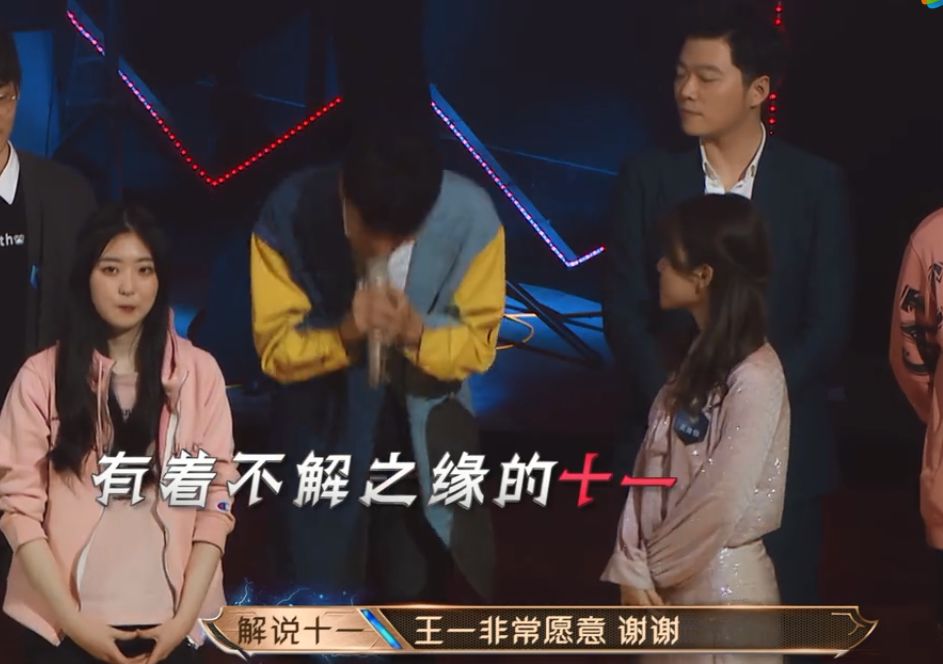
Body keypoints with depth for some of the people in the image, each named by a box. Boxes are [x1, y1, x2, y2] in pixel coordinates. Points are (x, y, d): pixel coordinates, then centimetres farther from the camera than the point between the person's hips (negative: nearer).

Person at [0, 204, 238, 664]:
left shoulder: (198, 372, 1)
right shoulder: (42, 376, -3)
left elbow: (216, 498, 0)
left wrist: (185, 616, -7)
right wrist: (73, 621, -11)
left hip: (165, 624, 1)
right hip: (60, 623, -1)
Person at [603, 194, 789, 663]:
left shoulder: (754, 379, -19)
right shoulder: (697, 359, 8)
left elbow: (722, 503, -19)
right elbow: (652, 468, 4)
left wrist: (651, 567, -7)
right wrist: (633, 568, -6)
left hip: (720, 582, -7)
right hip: (668, 579, 7)